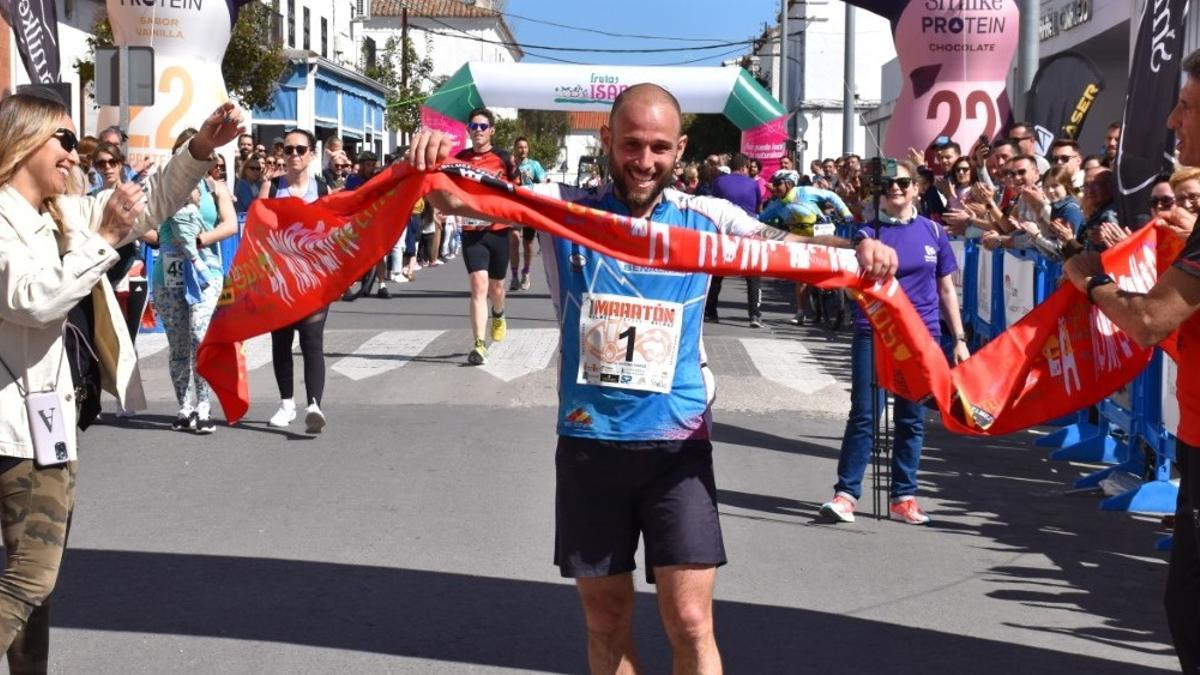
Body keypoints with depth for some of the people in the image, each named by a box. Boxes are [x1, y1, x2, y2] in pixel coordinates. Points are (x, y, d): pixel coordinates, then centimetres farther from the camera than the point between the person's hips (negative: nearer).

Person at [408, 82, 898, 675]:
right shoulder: (565, 209, -1)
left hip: (676, 443, -1)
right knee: (606, 619, 13)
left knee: (690, 622, -4)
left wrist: (855, 250, -28)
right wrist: (432, 165, -29)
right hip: (588, 442, 1)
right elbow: (459, 200, -6)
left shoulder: (705, 219, 0)